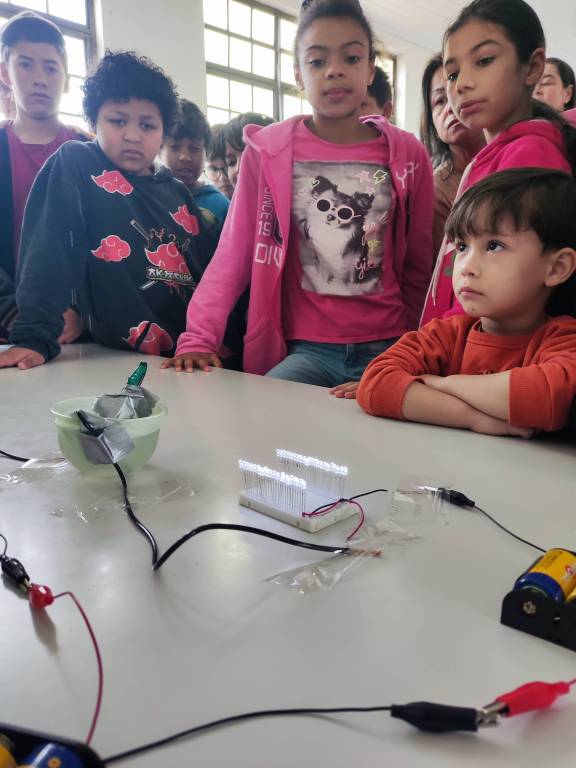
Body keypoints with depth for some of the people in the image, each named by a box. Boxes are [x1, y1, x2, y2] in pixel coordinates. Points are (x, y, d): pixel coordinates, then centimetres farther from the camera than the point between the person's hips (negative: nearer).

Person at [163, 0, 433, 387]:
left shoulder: (407, 154, 3)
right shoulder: (267, 151, 0)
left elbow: (419, 266, 11)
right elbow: (233, 254, 0)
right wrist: (198, 337, -9)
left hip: (386, 347, 2)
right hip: (308, 348, -1)